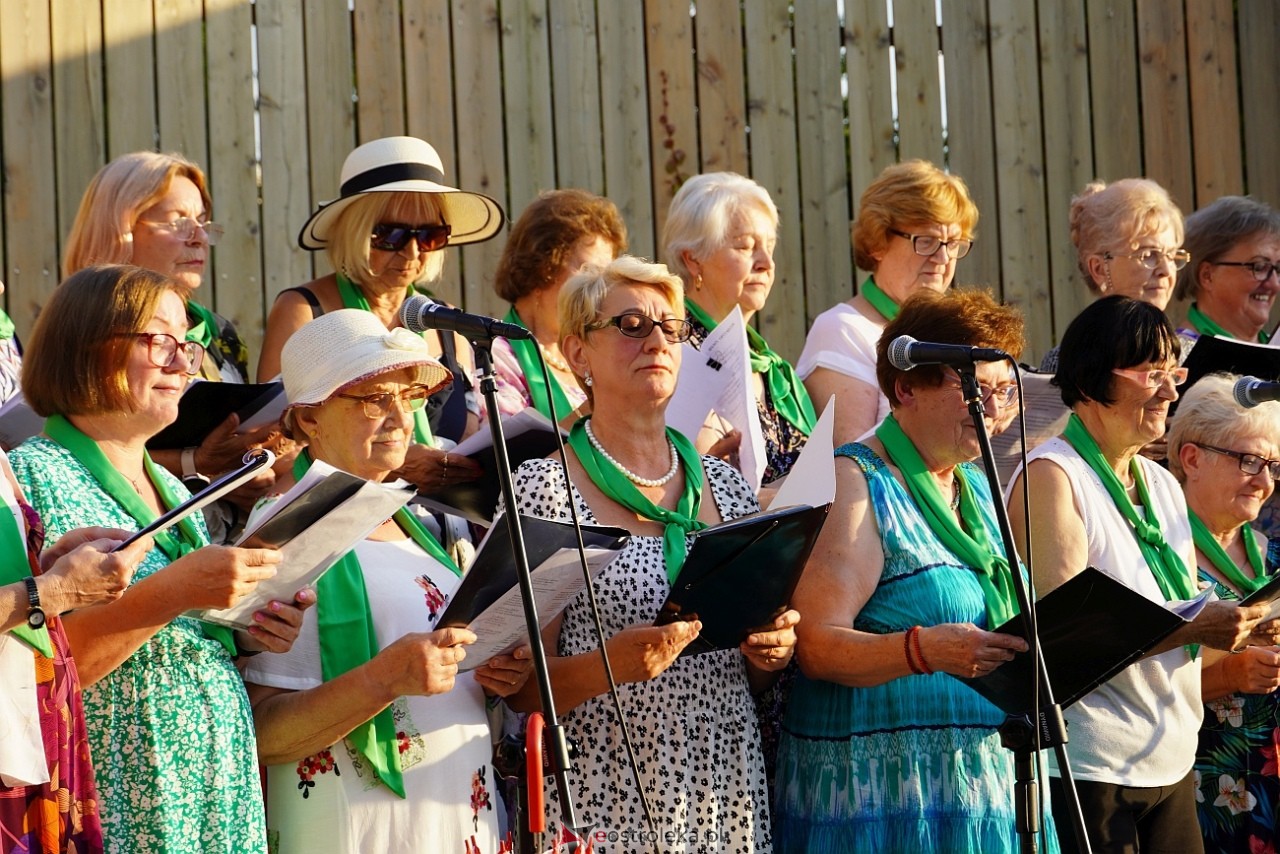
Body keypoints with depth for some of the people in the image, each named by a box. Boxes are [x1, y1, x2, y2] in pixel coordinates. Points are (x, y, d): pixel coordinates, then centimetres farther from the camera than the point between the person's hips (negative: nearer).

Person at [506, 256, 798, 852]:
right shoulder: (544, 490, -5)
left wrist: (772, 652, -2)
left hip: (731, 798, 5)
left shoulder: (726, 486, 11)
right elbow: (519, 689, -7)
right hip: (610, 803, -5)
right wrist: (609, 664, -24)